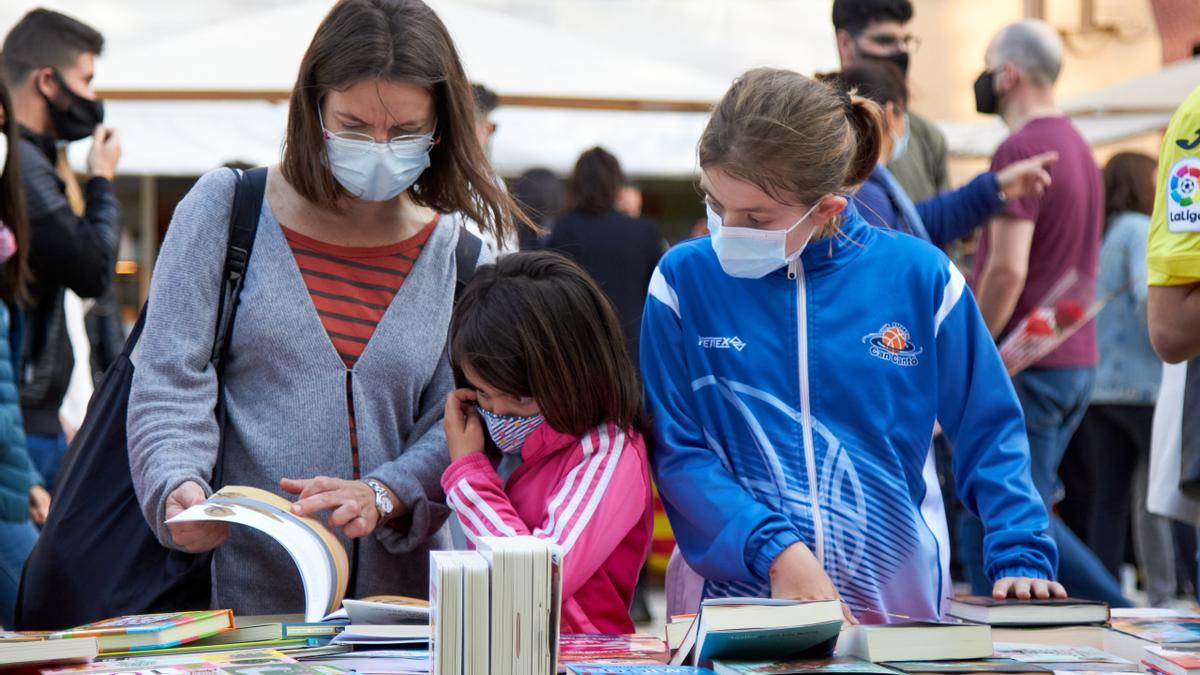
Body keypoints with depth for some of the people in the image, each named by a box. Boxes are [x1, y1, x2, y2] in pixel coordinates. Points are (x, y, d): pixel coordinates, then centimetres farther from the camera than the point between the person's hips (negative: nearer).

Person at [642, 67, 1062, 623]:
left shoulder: (918, 278, 1)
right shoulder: (685, 279, 1)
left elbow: (990, 436, 9)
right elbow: (678, 450, -1)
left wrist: (1022, 559, -2)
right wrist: (776, 552, -14)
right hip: (744, 605, 0)